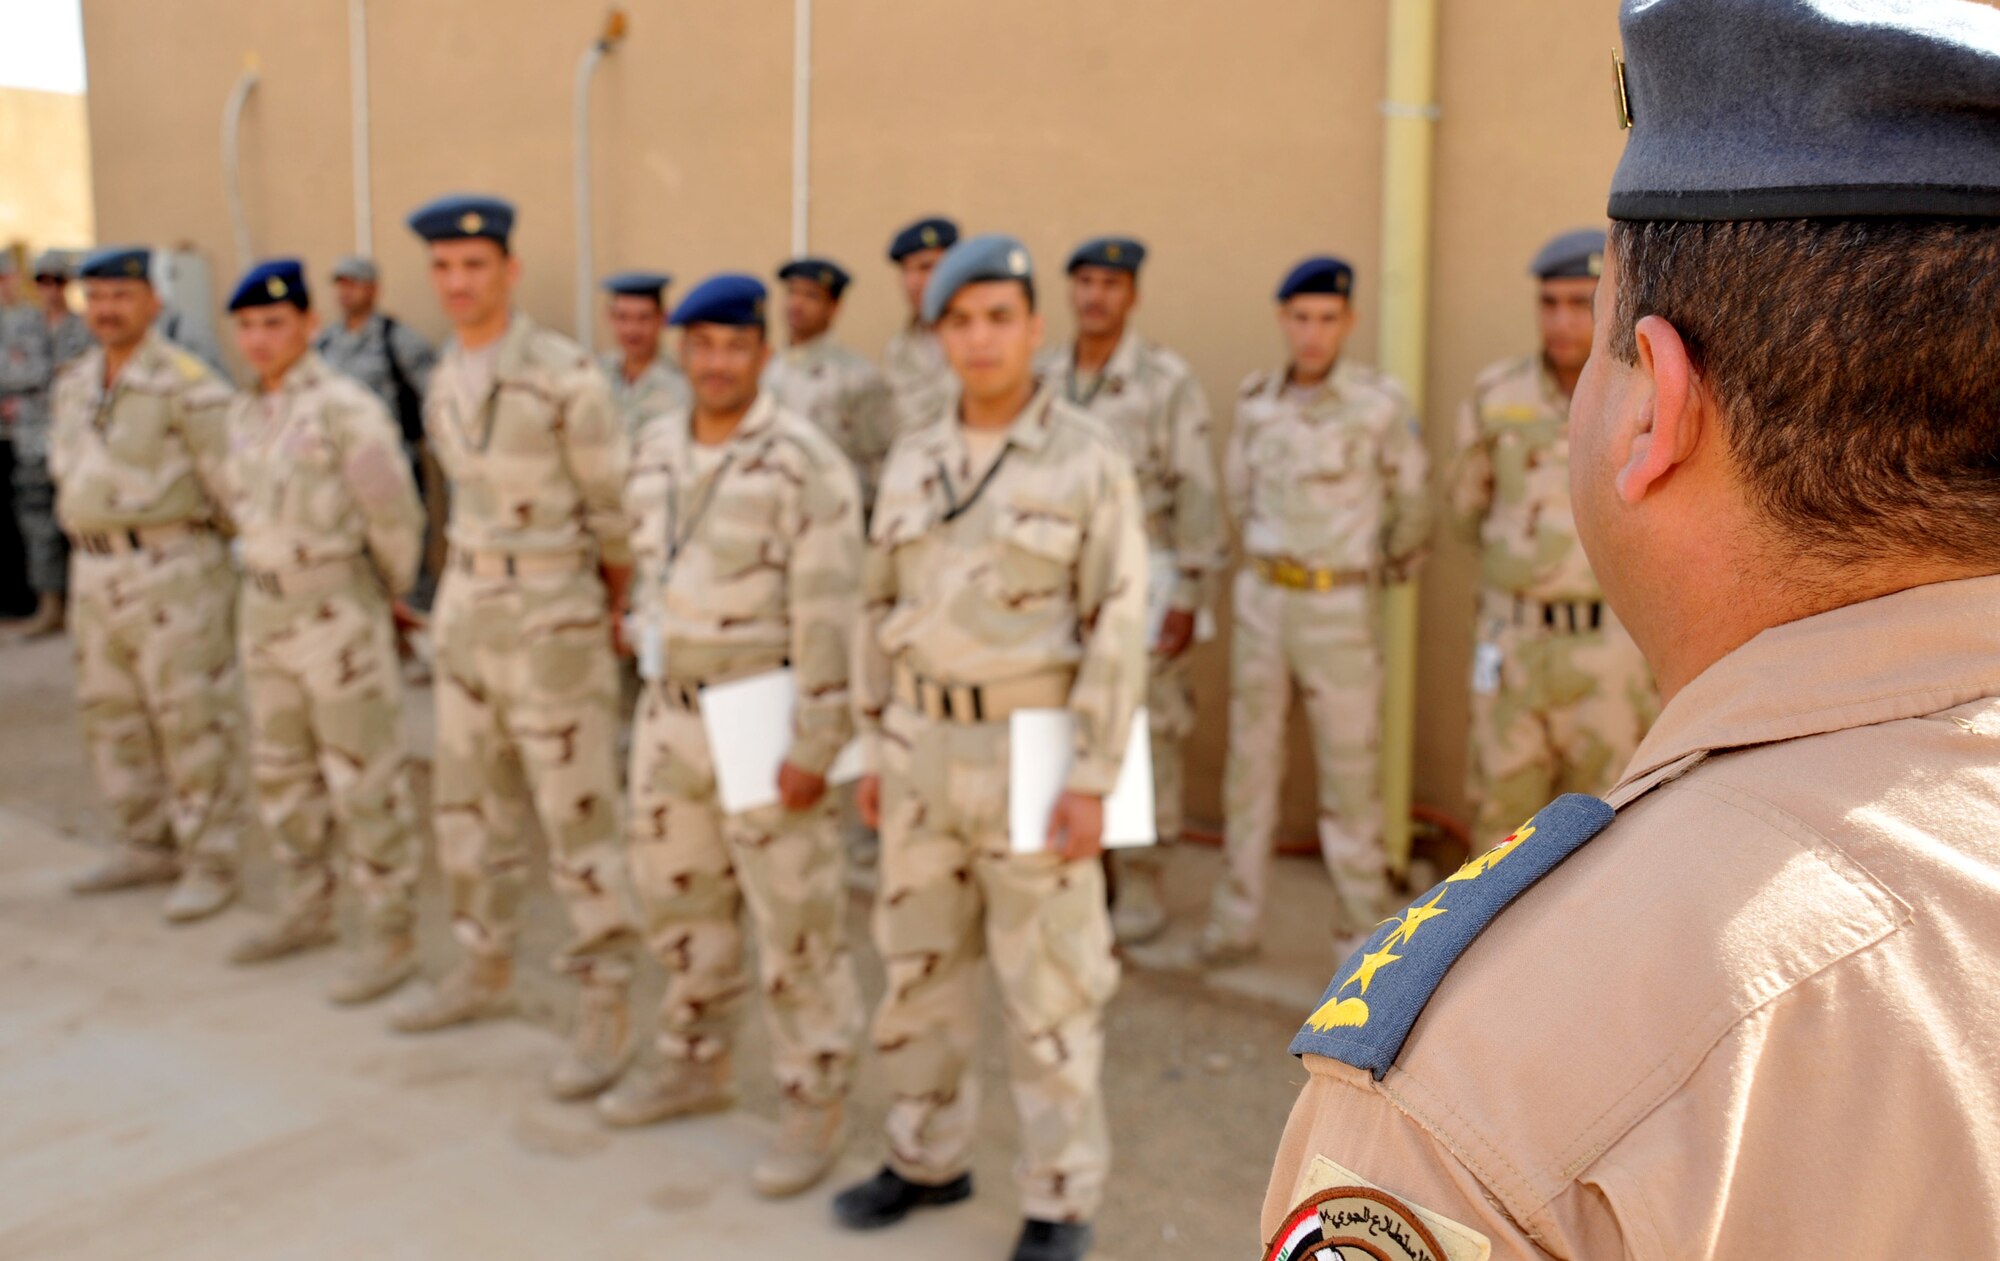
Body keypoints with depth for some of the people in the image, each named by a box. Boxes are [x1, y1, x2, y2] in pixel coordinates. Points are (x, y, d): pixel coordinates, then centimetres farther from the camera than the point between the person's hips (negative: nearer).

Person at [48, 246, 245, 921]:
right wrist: (92, 542, 17)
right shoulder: (73, 384, 13)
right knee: (112, 719, 15)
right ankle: (147, 846, 29)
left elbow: (232, 479, -12)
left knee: (193, 722, -2)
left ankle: (209, 865, 7)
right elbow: (68, 472, 21)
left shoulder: (184, 382, -12)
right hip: (95, 574, 8)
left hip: (173, 569, -8)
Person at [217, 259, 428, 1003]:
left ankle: (391, 935, 9)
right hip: (263, 606, 8)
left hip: (337, 610, -8)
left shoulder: (345, 409, -16)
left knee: (363, 780, -1)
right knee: (281, 772, 18)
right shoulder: (243, 414, 9)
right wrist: (270, 575, 17)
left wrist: (390, 593, 0)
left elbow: (395, 516, -14)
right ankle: (306, 911, 34)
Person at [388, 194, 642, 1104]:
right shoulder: (442, 385, 8)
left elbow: (614, 509, -8)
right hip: (465, 608, 7)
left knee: (576, 817, -3)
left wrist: (613, 612, 1)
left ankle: (607, 1010, 7)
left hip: (550, 614, -7)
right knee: (468, 805, 16)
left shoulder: (564, 375, -14)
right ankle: (486, 969, 33)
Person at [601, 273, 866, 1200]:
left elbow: (828, 616, -18)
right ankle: (695, 1062, 38)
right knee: (679, 900, 19)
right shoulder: (655, 450, 7)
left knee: (793, 923, 1)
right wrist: (652, 690, 17)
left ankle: (816, 1103, 16)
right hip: (671, 714, 7)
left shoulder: (803, 463, -16)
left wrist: (814, 744, -19)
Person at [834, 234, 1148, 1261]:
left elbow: (1117, 631, -12)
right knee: (918, 964, 14)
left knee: (1050, 984, 2)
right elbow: (881, 611, 11)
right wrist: (873, 750, 9)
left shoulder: (1090, 461, -9)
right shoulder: (911, 460, 6)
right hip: (925, 747, 5)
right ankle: (928, 1158, 32)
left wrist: (1093, 781, -17)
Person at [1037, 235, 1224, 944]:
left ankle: (1139, 885, 14)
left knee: (1143, 735, 1)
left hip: (1142, 582, -5)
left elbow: (1196, 494, -9)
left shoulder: (1167, 380, -8)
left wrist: (1190, 597, -13)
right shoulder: (1046, 379, 7)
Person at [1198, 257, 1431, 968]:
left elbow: (1412, 506, 2)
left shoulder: (1380, 404, -11)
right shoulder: (1256, 403, 2)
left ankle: (1363, 929, 14)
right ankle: (1236, 921, 20)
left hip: (1338, 607, -4)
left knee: (1349, 773, 2)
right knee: (1250, 764, 10)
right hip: (1261, 598, 4)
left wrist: (1389, 573, 15)